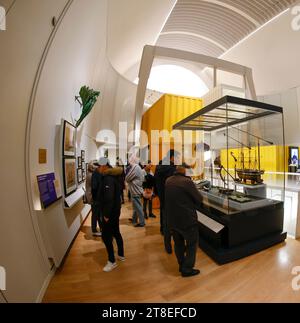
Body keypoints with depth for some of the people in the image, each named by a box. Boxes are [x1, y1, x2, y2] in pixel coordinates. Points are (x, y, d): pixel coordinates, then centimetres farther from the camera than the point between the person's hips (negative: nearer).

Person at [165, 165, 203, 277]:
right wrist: (196, 206, 7)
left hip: (172, 219, 6)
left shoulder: (168, 181, -1)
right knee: (192, 244, 18)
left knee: (178, 243, 24)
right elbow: (199, 198, -14)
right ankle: (187, 269, 29)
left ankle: (182, 266, 42)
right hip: (187, 219, -6)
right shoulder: (187, 181, -21)